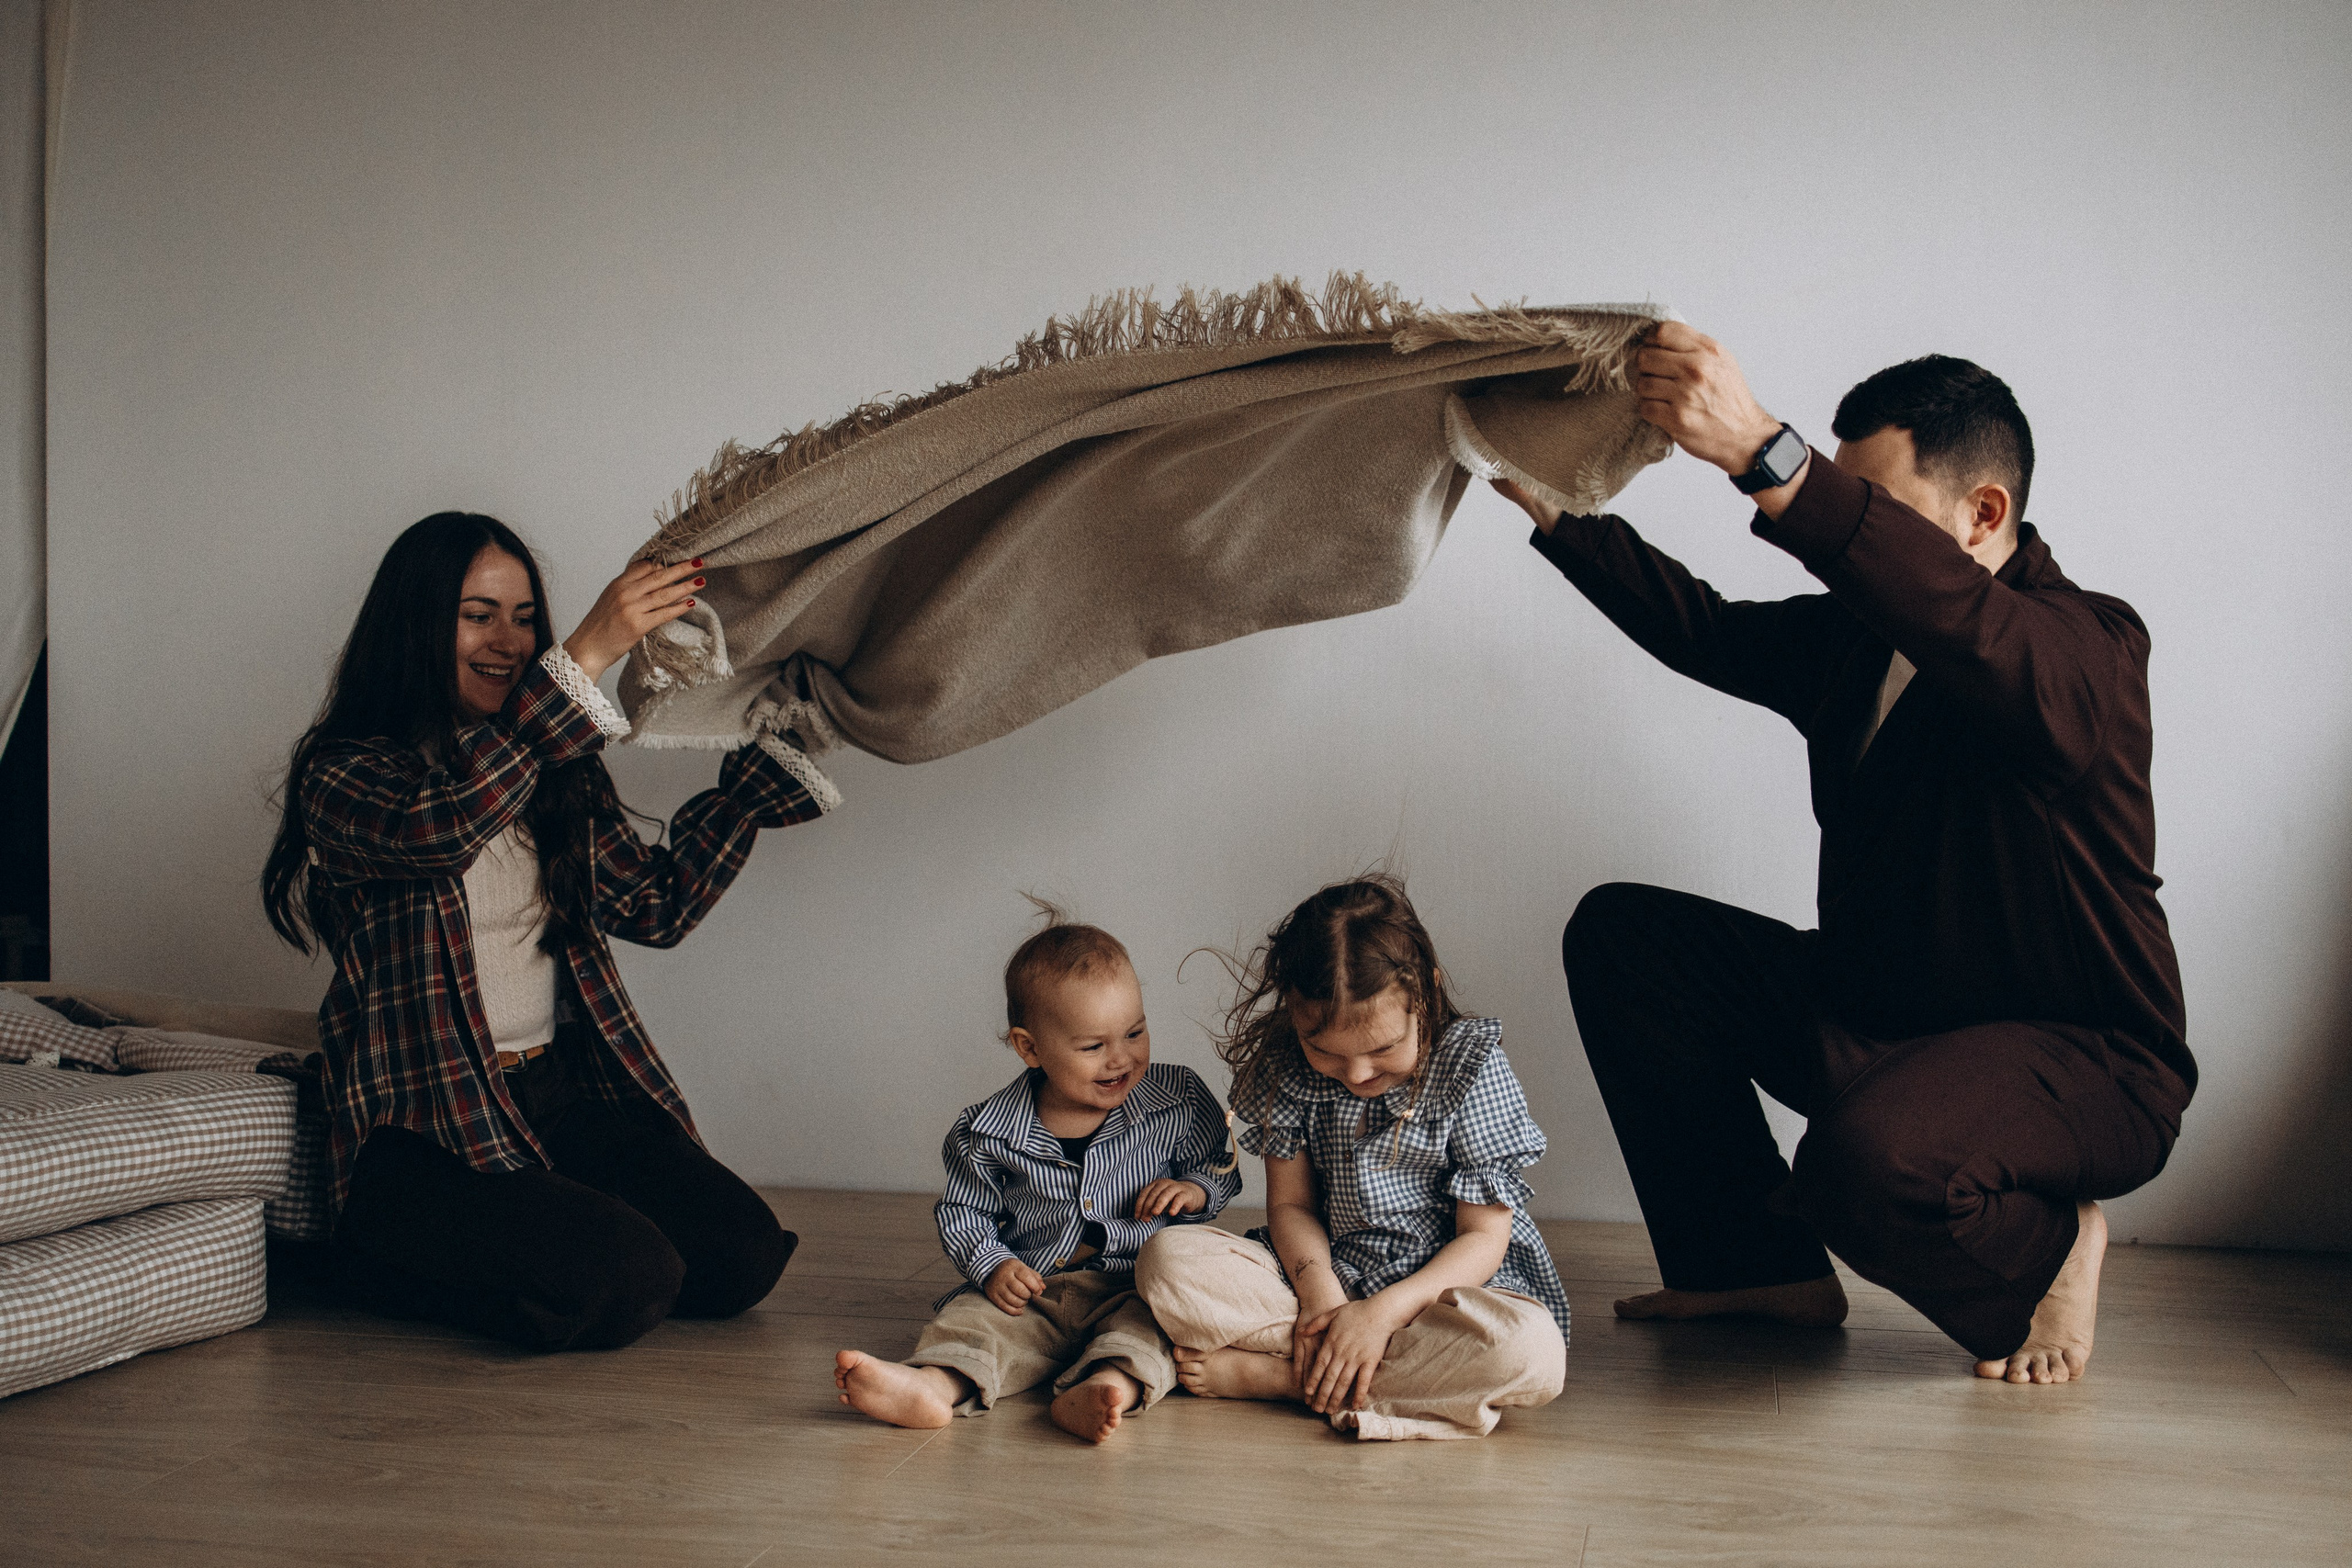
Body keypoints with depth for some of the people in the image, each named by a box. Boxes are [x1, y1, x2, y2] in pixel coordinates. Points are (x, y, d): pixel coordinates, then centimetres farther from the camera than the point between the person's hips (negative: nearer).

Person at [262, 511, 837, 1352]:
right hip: (421, 1135, -6)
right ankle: (391, 1261, 3)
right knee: (626, 1283, -26)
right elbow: (437, 831, -26)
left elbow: (657, 904, 11)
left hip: (565, 1097, 7)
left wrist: (770, 752, 7)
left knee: (745, 1252, -14)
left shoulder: (558, 776, 16)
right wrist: (586, 655, -29)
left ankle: (474, 1249, 9)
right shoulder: (343, 773, -4)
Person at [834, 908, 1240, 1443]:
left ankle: (1108, 1386, -60)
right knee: (972, 1318, -25)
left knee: (1148, 1326, -33)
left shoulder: (1178, 1102, 0)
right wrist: (991, 1265, -9)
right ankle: (936, 1384, -53)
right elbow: (963, 1214, 9)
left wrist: (1194, 1189, -9)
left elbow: (1220, 1170, 13)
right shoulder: (988, 1134, -2)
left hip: (1138, 1288, -1)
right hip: (1033, 1289, 1)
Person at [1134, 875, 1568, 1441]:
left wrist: (1385, 1312, -26)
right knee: (1167, 1261, -20)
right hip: (1324, 1272, 2)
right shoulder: (1289, 1066, -3)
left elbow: (1483, 1236, -12)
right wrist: (1319, 1294, -20)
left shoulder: (1472, 1068, -12)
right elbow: (1290, 1204, 1)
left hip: (1444, 1282, -2)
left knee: (1532, 1354, -38)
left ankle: (1269, 1374, -26)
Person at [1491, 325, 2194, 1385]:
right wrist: (1544, 500, 12)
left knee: (1869, 1160, -39)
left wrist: (1760, 453, -51)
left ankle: (2045, 1249, 0)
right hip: (1874, 1017, 8)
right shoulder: (1850, 638, 5)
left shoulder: (2092, 645, -20)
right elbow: (1699, 627, 19)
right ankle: (1759, 1266, 11)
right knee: (1621, 933, 3)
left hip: (2080, 1062, -8)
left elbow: (1969, 628, -42)